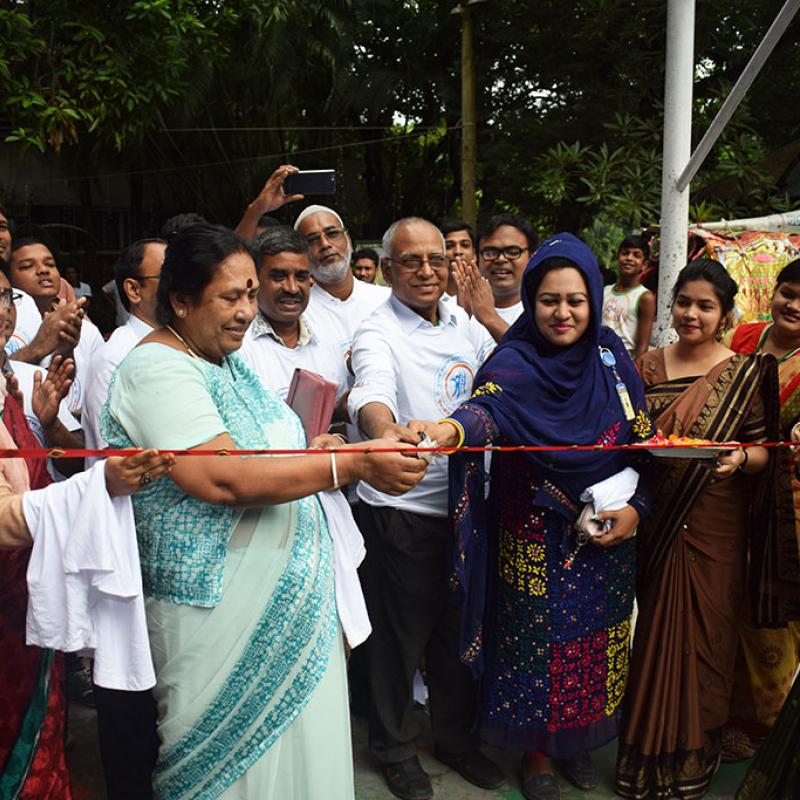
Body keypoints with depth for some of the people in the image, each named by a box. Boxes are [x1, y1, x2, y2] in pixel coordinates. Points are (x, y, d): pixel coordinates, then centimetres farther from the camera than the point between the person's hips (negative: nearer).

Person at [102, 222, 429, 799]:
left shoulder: (229, 357, 12)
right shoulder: (156, 369, -16)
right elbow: (221, 478, -29)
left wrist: (312, 449, 4)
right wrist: (353, 463, -28)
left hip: (290, 602, 8)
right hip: (220, 610, -8)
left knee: (297, 742, 17)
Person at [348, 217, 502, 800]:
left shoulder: (462, 320, 7)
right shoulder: (378, 333, -13)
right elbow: (372, 392, -35)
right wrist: (386, 430, -55)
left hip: (463, 499, 6)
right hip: (402, 507, -6)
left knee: (459, 627, 19)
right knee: (401, 635, 8)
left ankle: (457, 736, 39)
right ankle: (395, 747, 31)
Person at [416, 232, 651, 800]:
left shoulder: (611, 355, 1)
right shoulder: (516, 361, -13)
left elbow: (643, 440, 6)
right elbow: (489, 408, -34)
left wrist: (635, 507, -6)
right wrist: (448, 429, -56)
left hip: (607, 535, 4)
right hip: (536, 537, -4)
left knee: (595, 640, 15)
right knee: (538, 640, 7)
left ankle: (578, 740, 39)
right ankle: (536, 750, 31)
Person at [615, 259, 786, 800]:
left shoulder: (746, 375, -1)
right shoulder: (648, 367, 5)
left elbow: (764, 449, -1)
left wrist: (740, 458, -21)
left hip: (714, 529, -2)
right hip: (656, 525, 2)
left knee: (704, 636, 7)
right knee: (655, 632, 11)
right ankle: (649, 753, 31)